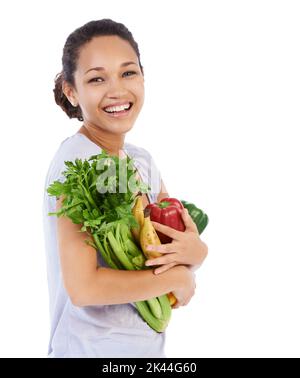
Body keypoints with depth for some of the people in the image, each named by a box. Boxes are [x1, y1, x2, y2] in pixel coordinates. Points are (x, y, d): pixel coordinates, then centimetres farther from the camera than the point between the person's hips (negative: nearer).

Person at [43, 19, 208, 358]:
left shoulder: (142, 160, 1)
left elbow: (184, 238, 4)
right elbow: (82, 287, -28)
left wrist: (195, 252, -18)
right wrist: (176, 278, -17)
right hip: (92, 347, -7)